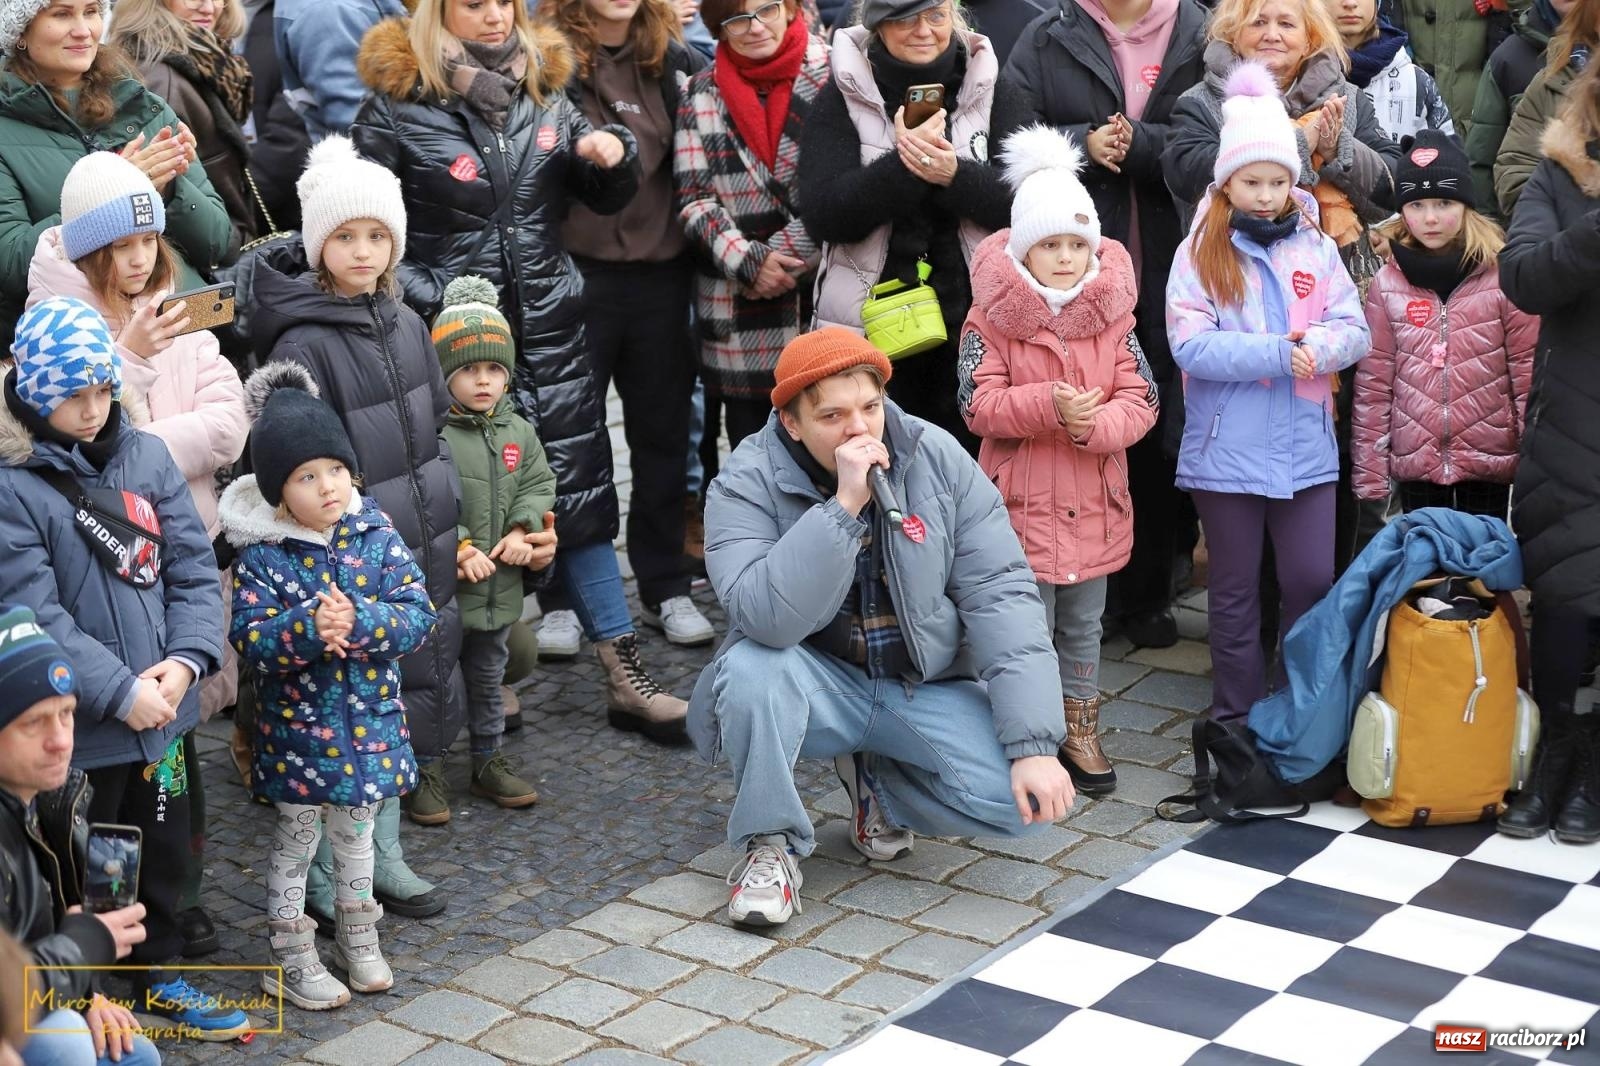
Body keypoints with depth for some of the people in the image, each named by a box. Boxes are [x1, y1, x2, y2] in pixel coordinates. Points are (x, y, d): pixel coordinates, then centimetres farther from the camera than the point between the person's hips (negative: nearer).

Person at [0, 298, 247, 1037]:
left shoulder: (145, 455, 2)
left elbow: (193, 567, 2)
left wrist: (187, 659, -13)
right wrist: (120, 691, -21)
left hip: (163, 710, 5)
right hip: (77, 725, -5)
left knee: (165, 850, 21)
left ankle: (158, 972, 40)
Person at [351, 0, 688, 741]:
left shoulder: (543, 90, 9)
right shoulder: (399, 104, -5)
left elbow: (605, 199, 16)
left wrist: (613, 156, -5)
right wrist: (427, 297, -12)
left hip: (549, 330, 4)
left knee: (582, 498, 4)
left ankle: (626, 679, 8)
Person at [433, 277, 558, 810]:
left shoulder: (518, 431, 5)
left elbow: (538, 486, 9)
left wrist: (523, 531, -9)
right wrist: (458, 549, -22)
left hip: (499, 587, 6)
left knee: (487, 676, 20)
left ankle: (488, 758, 33)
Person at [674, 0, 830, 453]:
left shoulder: (832, 77, 3)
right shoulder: (701, 94, 9)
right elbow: (694, 197, 2)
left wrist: (785, 255, -11)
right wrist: (747, 262, -12)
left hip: (824, 296, -1)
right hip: (738, 311, 2)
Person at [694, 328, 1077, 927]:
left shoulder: (938, 459, -9)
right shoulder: (747, 484, -15)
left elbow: (1001, 596, -12)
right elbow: (765, 619, -31)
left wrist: (1034, 743, -20)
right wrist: (843, 506, -37)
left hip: (927, 690, 2)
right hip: (819, 688, -2)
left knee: (1027, 800, -21)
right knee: (752, 668, -35)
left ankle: (875, 779, 10)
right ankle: (769, 842, -8)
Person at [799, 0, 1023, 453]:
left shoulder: (990, 88, 5)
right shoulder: (843, 95, 0)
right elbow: (823, 215, -10)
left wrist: (955, 174, -20)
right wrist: (903, 163, -21)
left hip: (972, 318, 1)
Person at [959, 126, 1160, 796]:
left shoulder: (1111, 313, 1)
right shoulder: (993, 316, -8)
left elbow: (1140, 397, -2)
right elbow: (978, 402, -13)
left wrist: (1097, 425, -22)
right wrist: (1050, 406, -25)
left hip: (1094, 499, 4)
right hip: (1022, 500, -3)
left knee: (1083, 625, 16)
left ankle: (1080, 728, 30)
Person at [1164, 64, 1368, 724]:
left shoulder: (1316, 248, 7)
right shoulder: (1200, 253, -2)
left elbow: (1354, 332, 0)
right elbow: (1190, 345, -13)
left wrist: (1314, 347, -21)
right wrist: (1277, 352, -19)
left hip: (1306, 448, 2)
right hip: (1226, 450, -2)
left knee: (1313, 582, 3)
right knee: (1235, 590, 9)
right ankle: (1237, 718, 21)